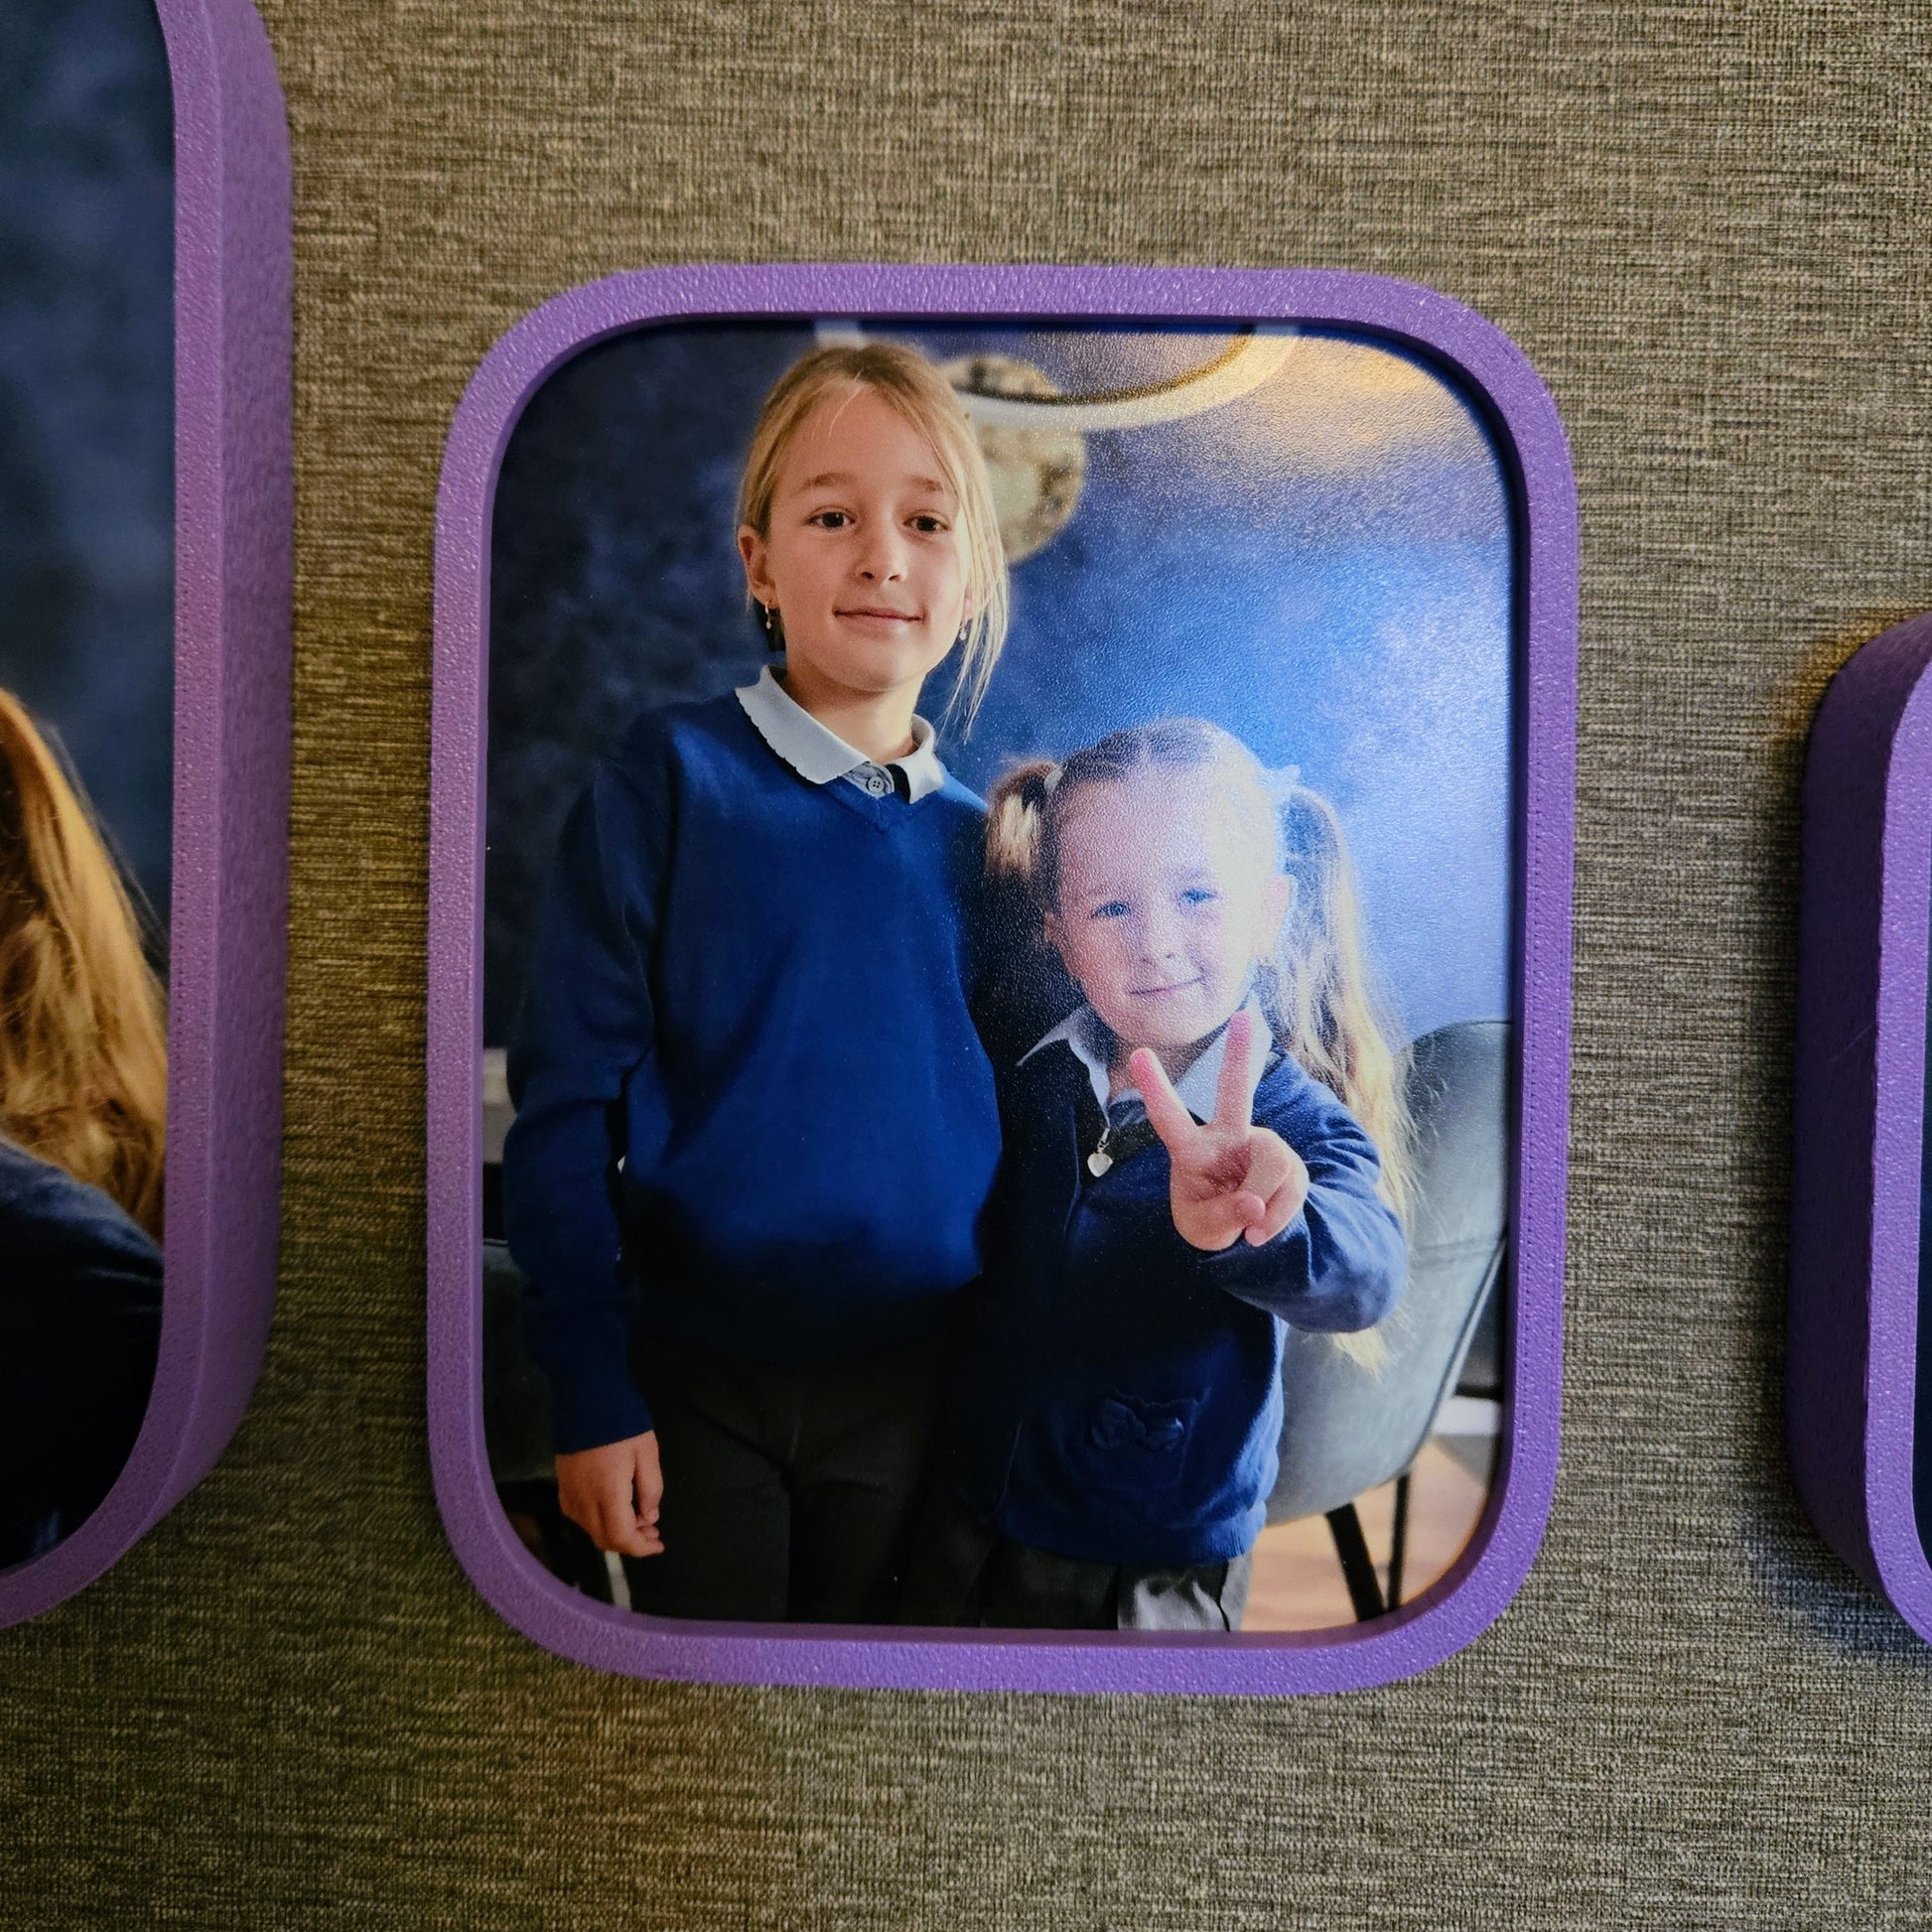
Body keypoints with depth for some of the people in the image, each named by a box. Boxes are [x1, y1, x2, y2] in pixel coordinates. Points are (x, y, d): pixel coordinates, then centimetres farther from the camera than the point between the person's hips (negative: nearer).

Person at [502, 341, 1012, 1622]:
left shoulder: (977, 840, 2)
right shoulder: (673, 777, -9)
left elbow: (1004, 1119, 8)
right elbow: (565, 1097, -9)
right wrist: (590, 1394, -10)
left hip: (907, 1385, 3)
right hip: (697, 1382, -3)